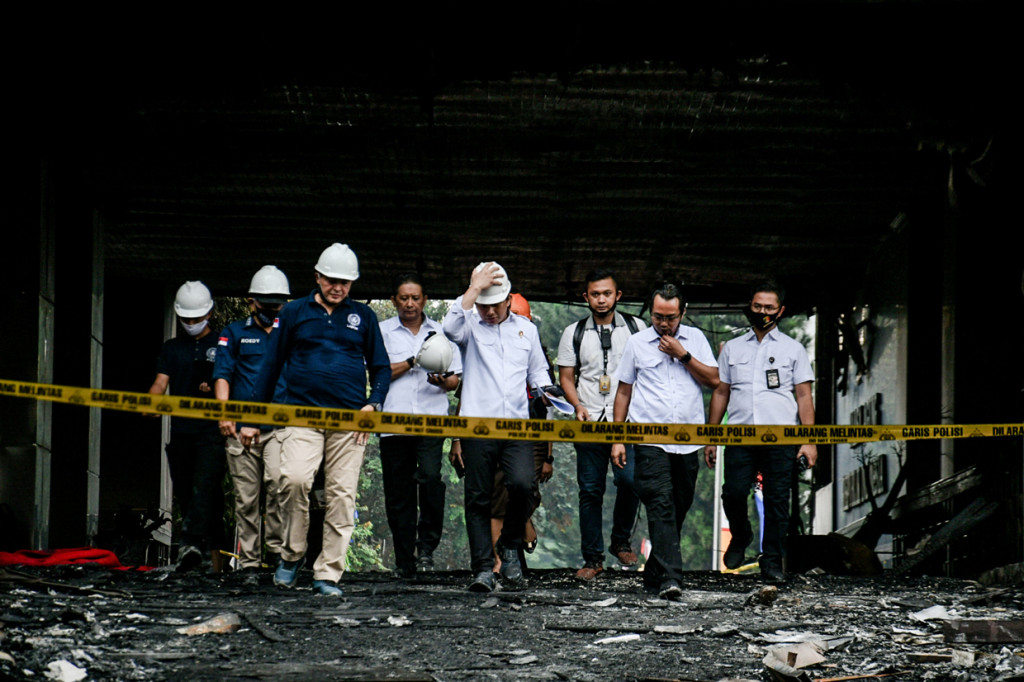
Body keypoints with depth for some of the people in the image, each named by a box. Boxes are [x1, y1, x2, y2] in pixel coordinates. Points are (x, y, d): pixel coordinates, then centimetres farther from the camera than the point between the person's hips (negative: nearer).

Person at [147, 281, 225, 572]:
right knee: (185, 494, 5)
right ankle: (214, 552, 12)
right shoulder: (171, 348, 17)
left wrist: (215, 389, -15)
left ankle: (192, 544, -32)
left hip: (212, 431, -4)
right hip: (180, 431, 4)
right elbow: (161, 381, 5)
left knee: (203, 488, -19)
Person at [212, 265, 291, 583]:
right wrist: (225, 414, -7)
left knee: (278, 481, -24)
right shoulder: (234, 333, 14)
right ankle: (249, 561, 7)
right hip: (241, 428, 1)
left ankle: (278, 547, -15)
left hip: (279, 426, -1)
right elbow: (222, 376, 8)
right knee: (246, 497, 0)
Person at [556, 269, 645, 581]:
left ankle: (621, 541, 8)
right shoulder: (574, 333, 8)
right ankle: (593, 559, 10)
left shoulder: (635, 327, 7)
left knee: (629, 480, -16)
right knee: (590, 491, 2)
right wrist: (578, 406, -6)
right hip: (590, 424, 1)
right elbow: (566, 377, 11)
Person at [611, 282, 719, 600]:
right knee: (661, 506, -15)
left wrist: (683, 355, -7)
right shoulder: (637, 343, 8)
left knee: (678, 509, 7)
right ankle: (669, 578, -23)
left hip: (688, 441, 3)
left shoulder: (695, 338, 11)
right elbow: (624, 390, 12)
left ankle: (654, 573, 21)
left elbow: (713, 380, 4)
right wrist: (618, 439, 7)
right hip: (650, 441, -2)